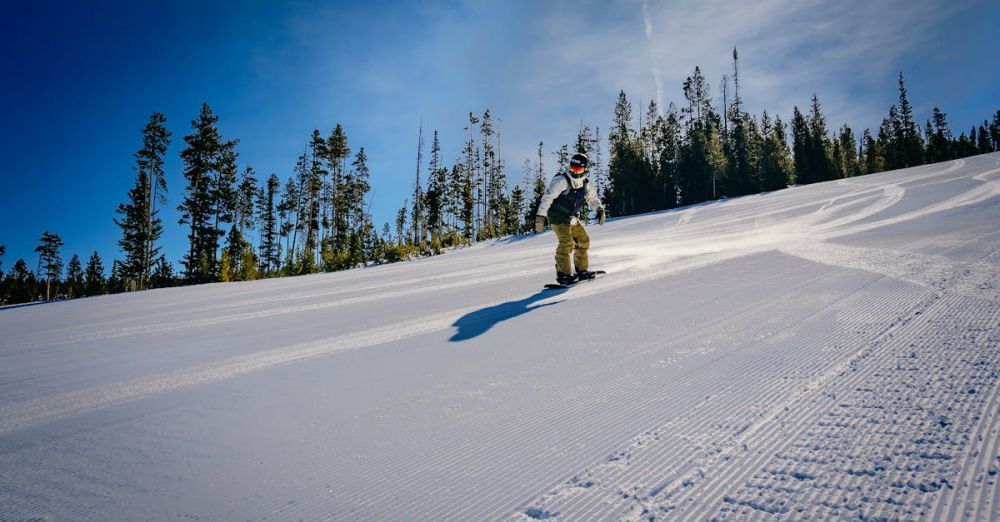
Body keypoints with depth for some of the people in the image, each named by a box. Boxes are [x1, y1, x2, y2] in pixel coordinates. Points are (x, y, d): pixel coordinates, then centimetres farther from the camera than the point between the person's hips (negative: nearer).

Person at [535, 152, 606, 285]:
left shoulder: (586, 184, 4)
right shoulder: (561, 180, -19)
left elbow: (593, 198, 20)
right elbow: (547, 198, -21)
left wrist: (600, 210, 2)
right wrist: (540, 216, -26)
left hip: (572, 219, 8)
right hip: (558, 218, -8)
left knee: (583, 241, 10)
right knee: (566, 243, -20)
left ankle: (582, 270, 23)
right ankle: (563, 274, -12)